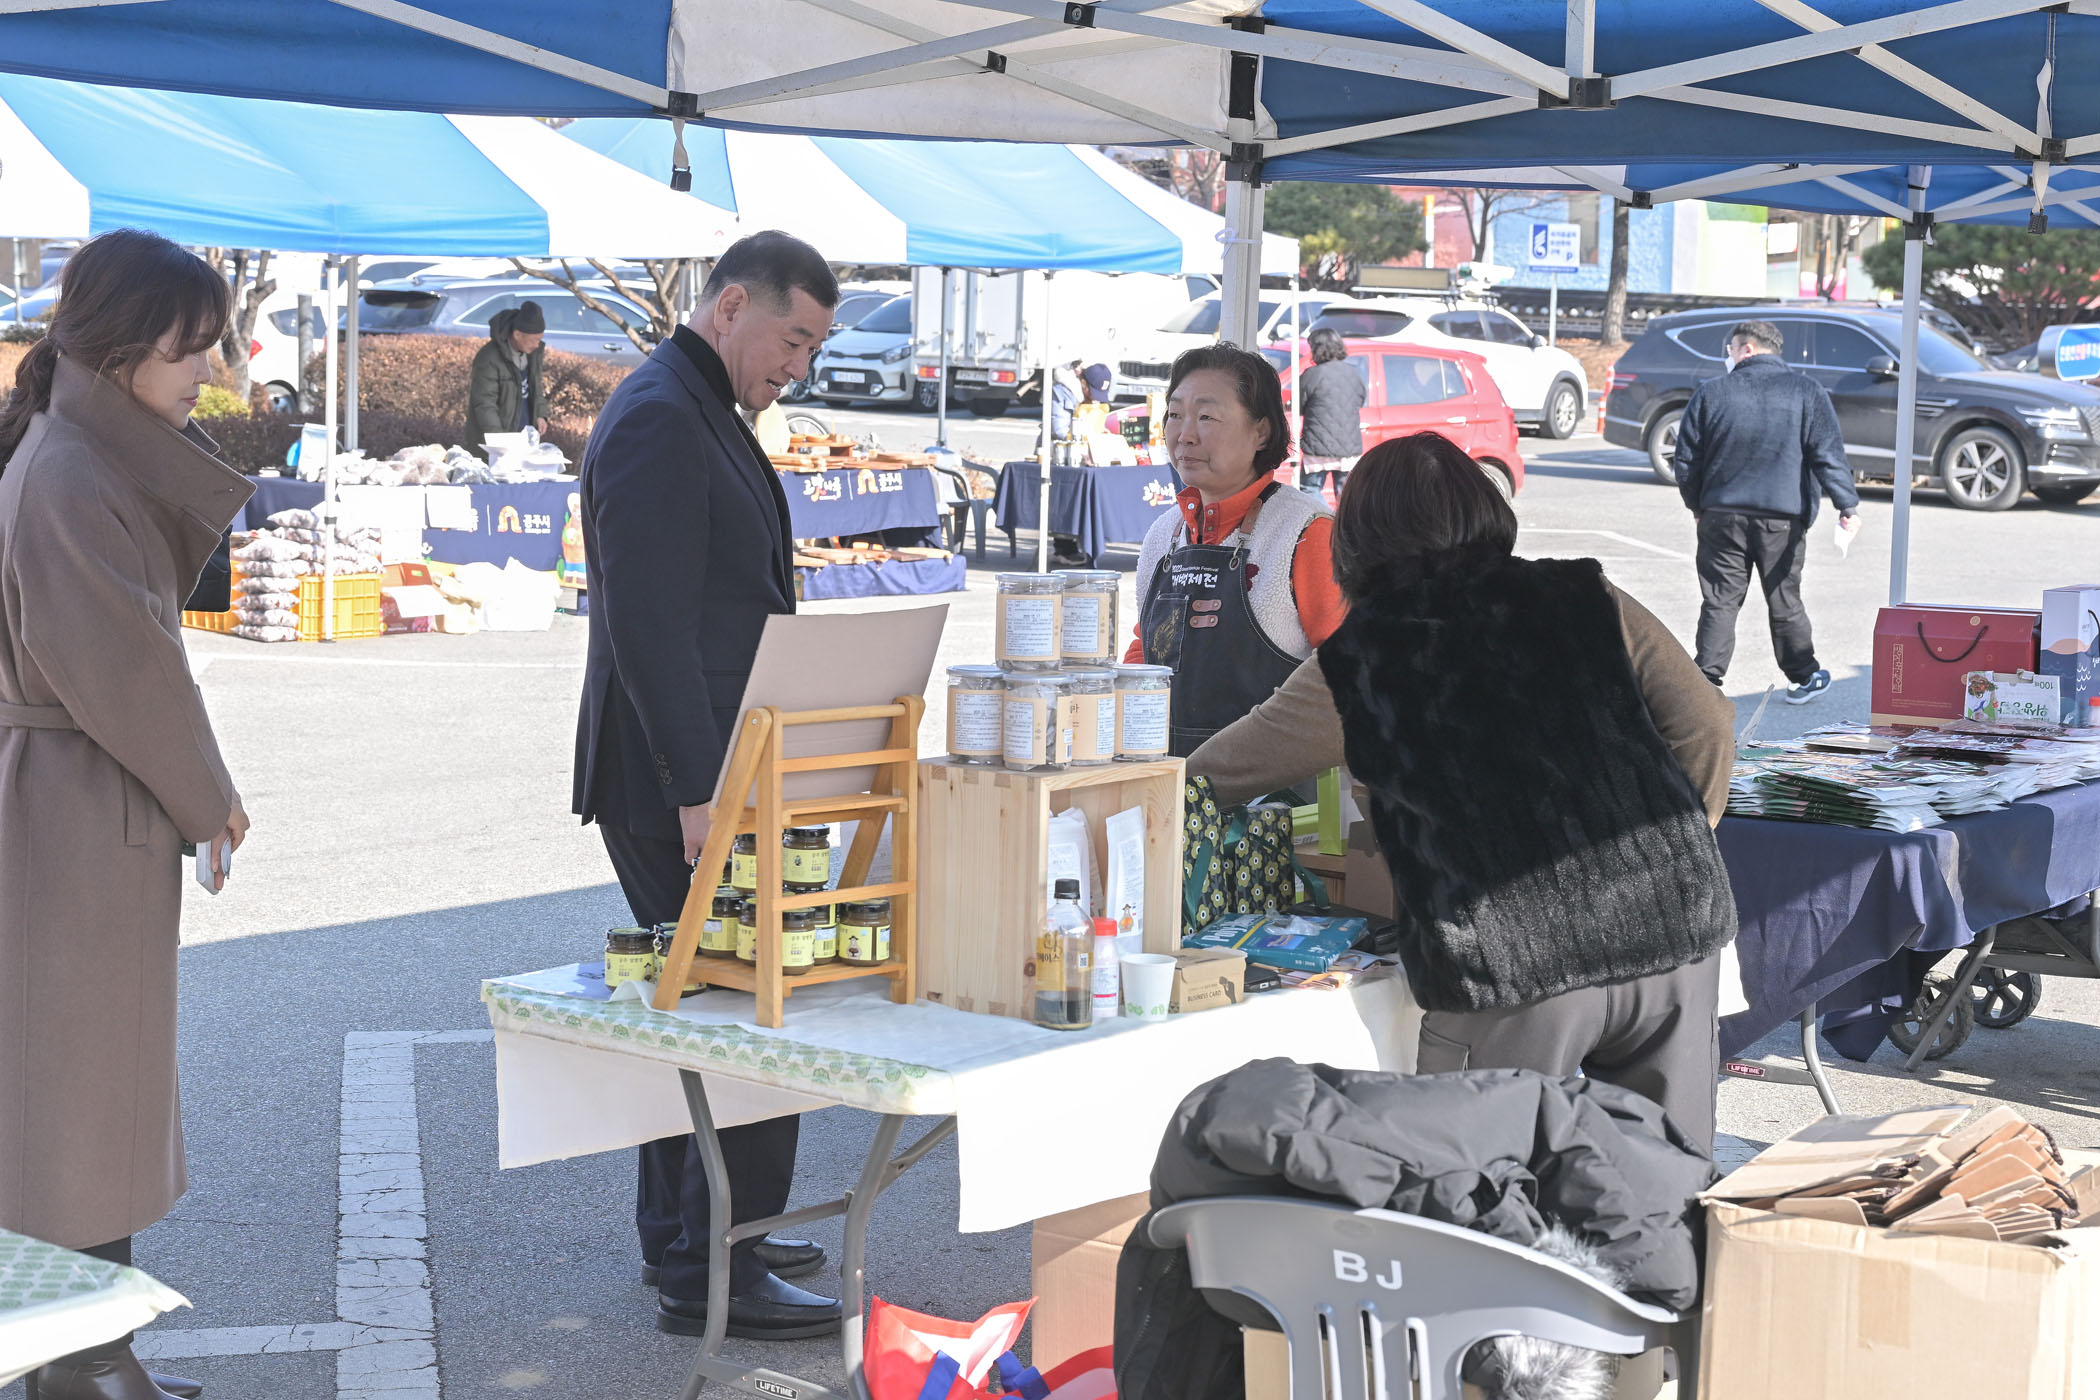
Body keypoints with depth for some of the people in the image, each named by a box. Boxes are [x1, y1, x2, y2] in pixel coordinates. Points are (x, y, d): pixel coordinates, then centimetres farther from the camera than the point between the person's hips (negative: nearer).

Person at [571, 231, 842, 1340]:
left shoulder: (704, 414, 18)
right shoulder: (658, 420, -16)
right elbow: (651, 627, -23)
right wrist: (702, 792, -25)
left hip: (698, 777, 11)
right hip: (679, 779, -11)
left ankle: (688, 1238, 28)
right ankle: (709, 1275, -2)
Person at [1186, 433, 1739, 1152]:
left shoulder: (1354, 667, 6)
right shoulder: (1587, 601, 11)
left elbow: (1217, 773, 19)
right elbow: (1707, 726, 8)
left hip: (1515, 964, -3)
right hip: (1674, 931, 3)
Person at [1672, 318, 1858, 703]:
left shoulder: (1711, 393, 2)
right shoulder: (1807, 392, 1)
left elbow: (1687, 458, 7)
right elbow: (1829, 455, -6)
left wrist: (1696, 505, 20)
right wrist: (1848, 505, -5)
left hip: (1722, 516, 0)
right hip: (1783, 519, 0)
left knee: (1719, 602, 3)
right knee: (1784, 601, 10)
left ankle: (1707, 681, -2)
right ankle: (1803, 677, 21)